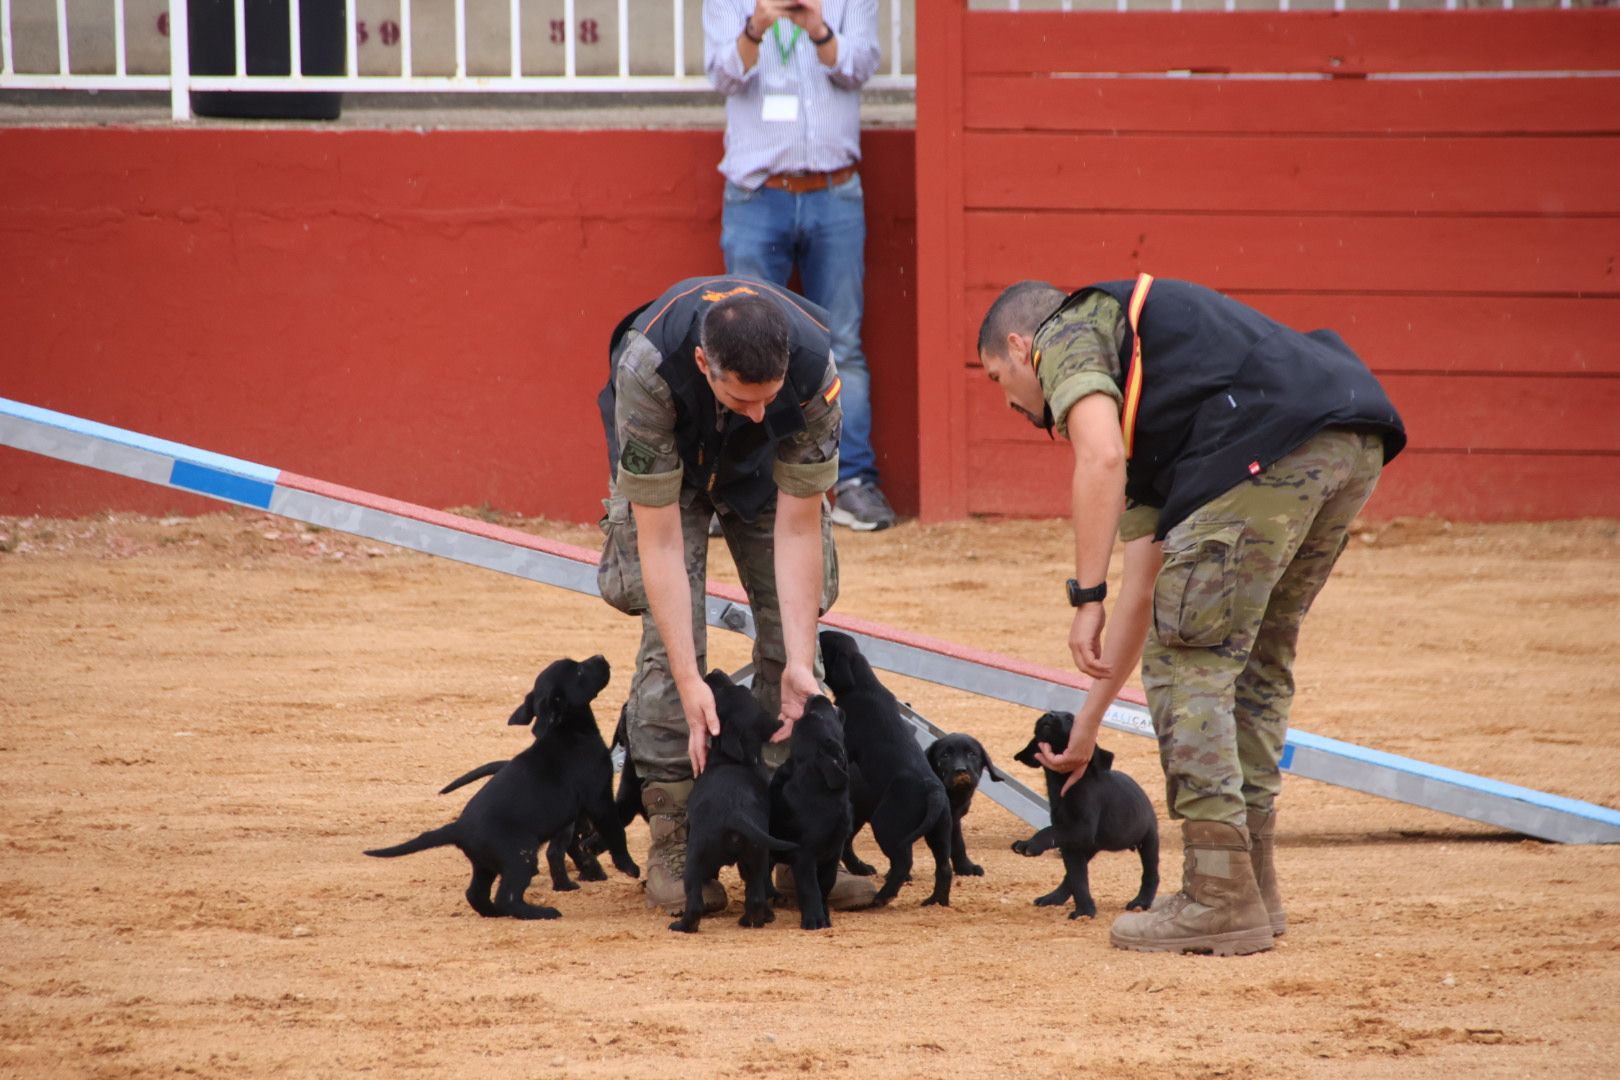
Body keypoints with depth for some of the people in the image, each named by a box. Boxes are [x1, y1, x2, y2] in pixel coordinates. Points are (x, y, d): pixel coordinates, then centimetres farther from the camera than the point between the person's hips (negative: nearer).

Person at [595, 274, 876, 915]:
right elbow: (659, 538, -38)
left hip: (765, 463, 2)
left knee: (789, 630, -8)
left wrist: (801, 662, -34)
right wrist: (689, 682, -42)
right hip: (664, 459, -2)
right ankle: (672, 848, -13)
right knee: (671, 634, -16)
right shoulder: (648, 368, -43)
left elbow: (797, 530, -28)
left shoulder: (814, 370, -38)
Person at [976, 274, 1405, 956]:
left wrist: (1086, 598, -7)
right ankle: (1250, 885, 26)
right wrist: (1088, 725, 46)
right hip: (1357, 444, 9)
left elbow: (1100, 458, -9)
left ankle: (1220, 899, -3)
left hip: (1271, 441, -9)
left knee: (1187, 660, -1)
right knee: (1255, 658, 22)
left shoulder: (1065, 337, 14)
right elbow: (1144, 589, 40)